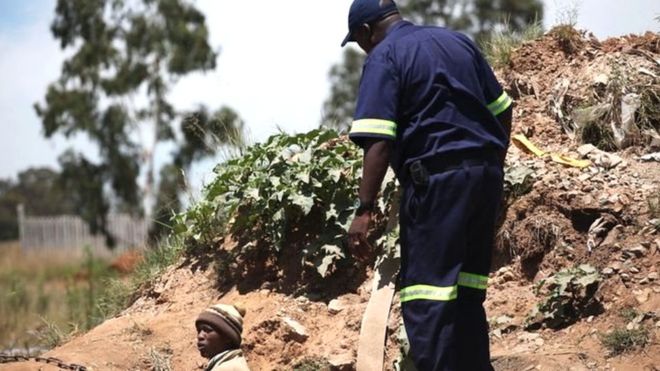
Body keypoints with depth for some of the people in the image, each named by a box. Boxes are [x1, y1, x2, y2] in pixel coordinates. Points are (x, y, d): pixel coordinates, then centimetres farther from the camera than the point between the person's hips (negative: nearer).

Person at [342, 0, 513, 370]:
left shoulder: (384, 56, -2)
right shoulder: (458, 41, 19)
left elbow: (379, 141, -14)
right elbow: (502, 109, 20)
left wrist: (365, 210, -14)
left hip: (438, 177, -8)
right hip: (486, 172, 8)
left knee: (427, 297, -9)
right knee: (468, 291, 13)